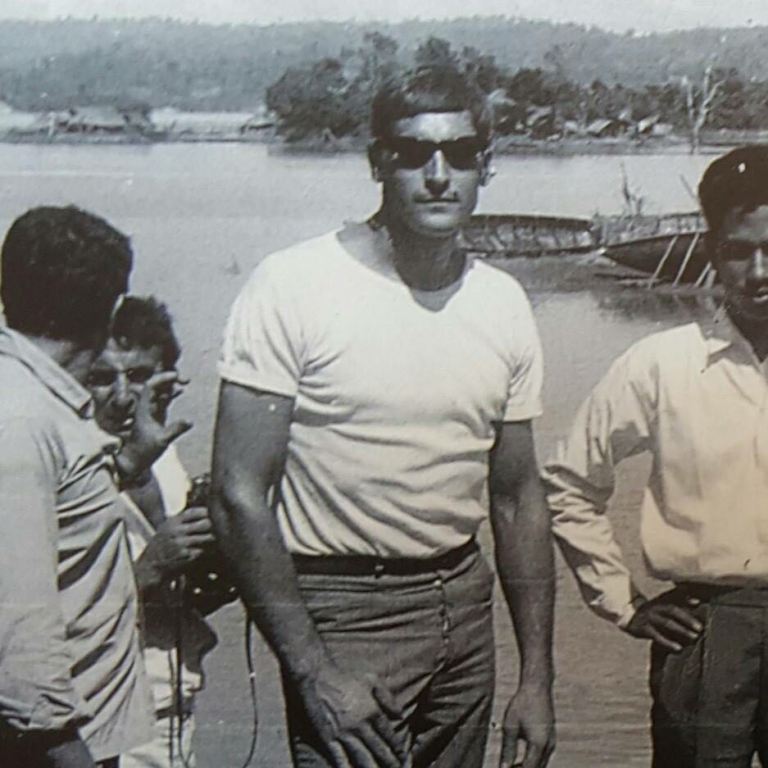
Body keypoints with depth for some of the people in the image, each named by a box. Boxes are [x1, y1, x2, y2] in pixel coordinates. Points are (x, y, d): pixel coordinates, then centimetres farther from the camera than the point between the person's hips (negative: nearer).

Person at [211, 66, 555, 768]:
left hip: (465, 599, 6)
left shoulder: (504, 304, 5)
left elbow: (518, 498, 11)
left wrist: (537, 676, 9)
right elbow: (239, 498, -14)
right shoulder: (294, 285, -12)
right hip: (341, 613, -5)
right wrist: (313, 673, -17)